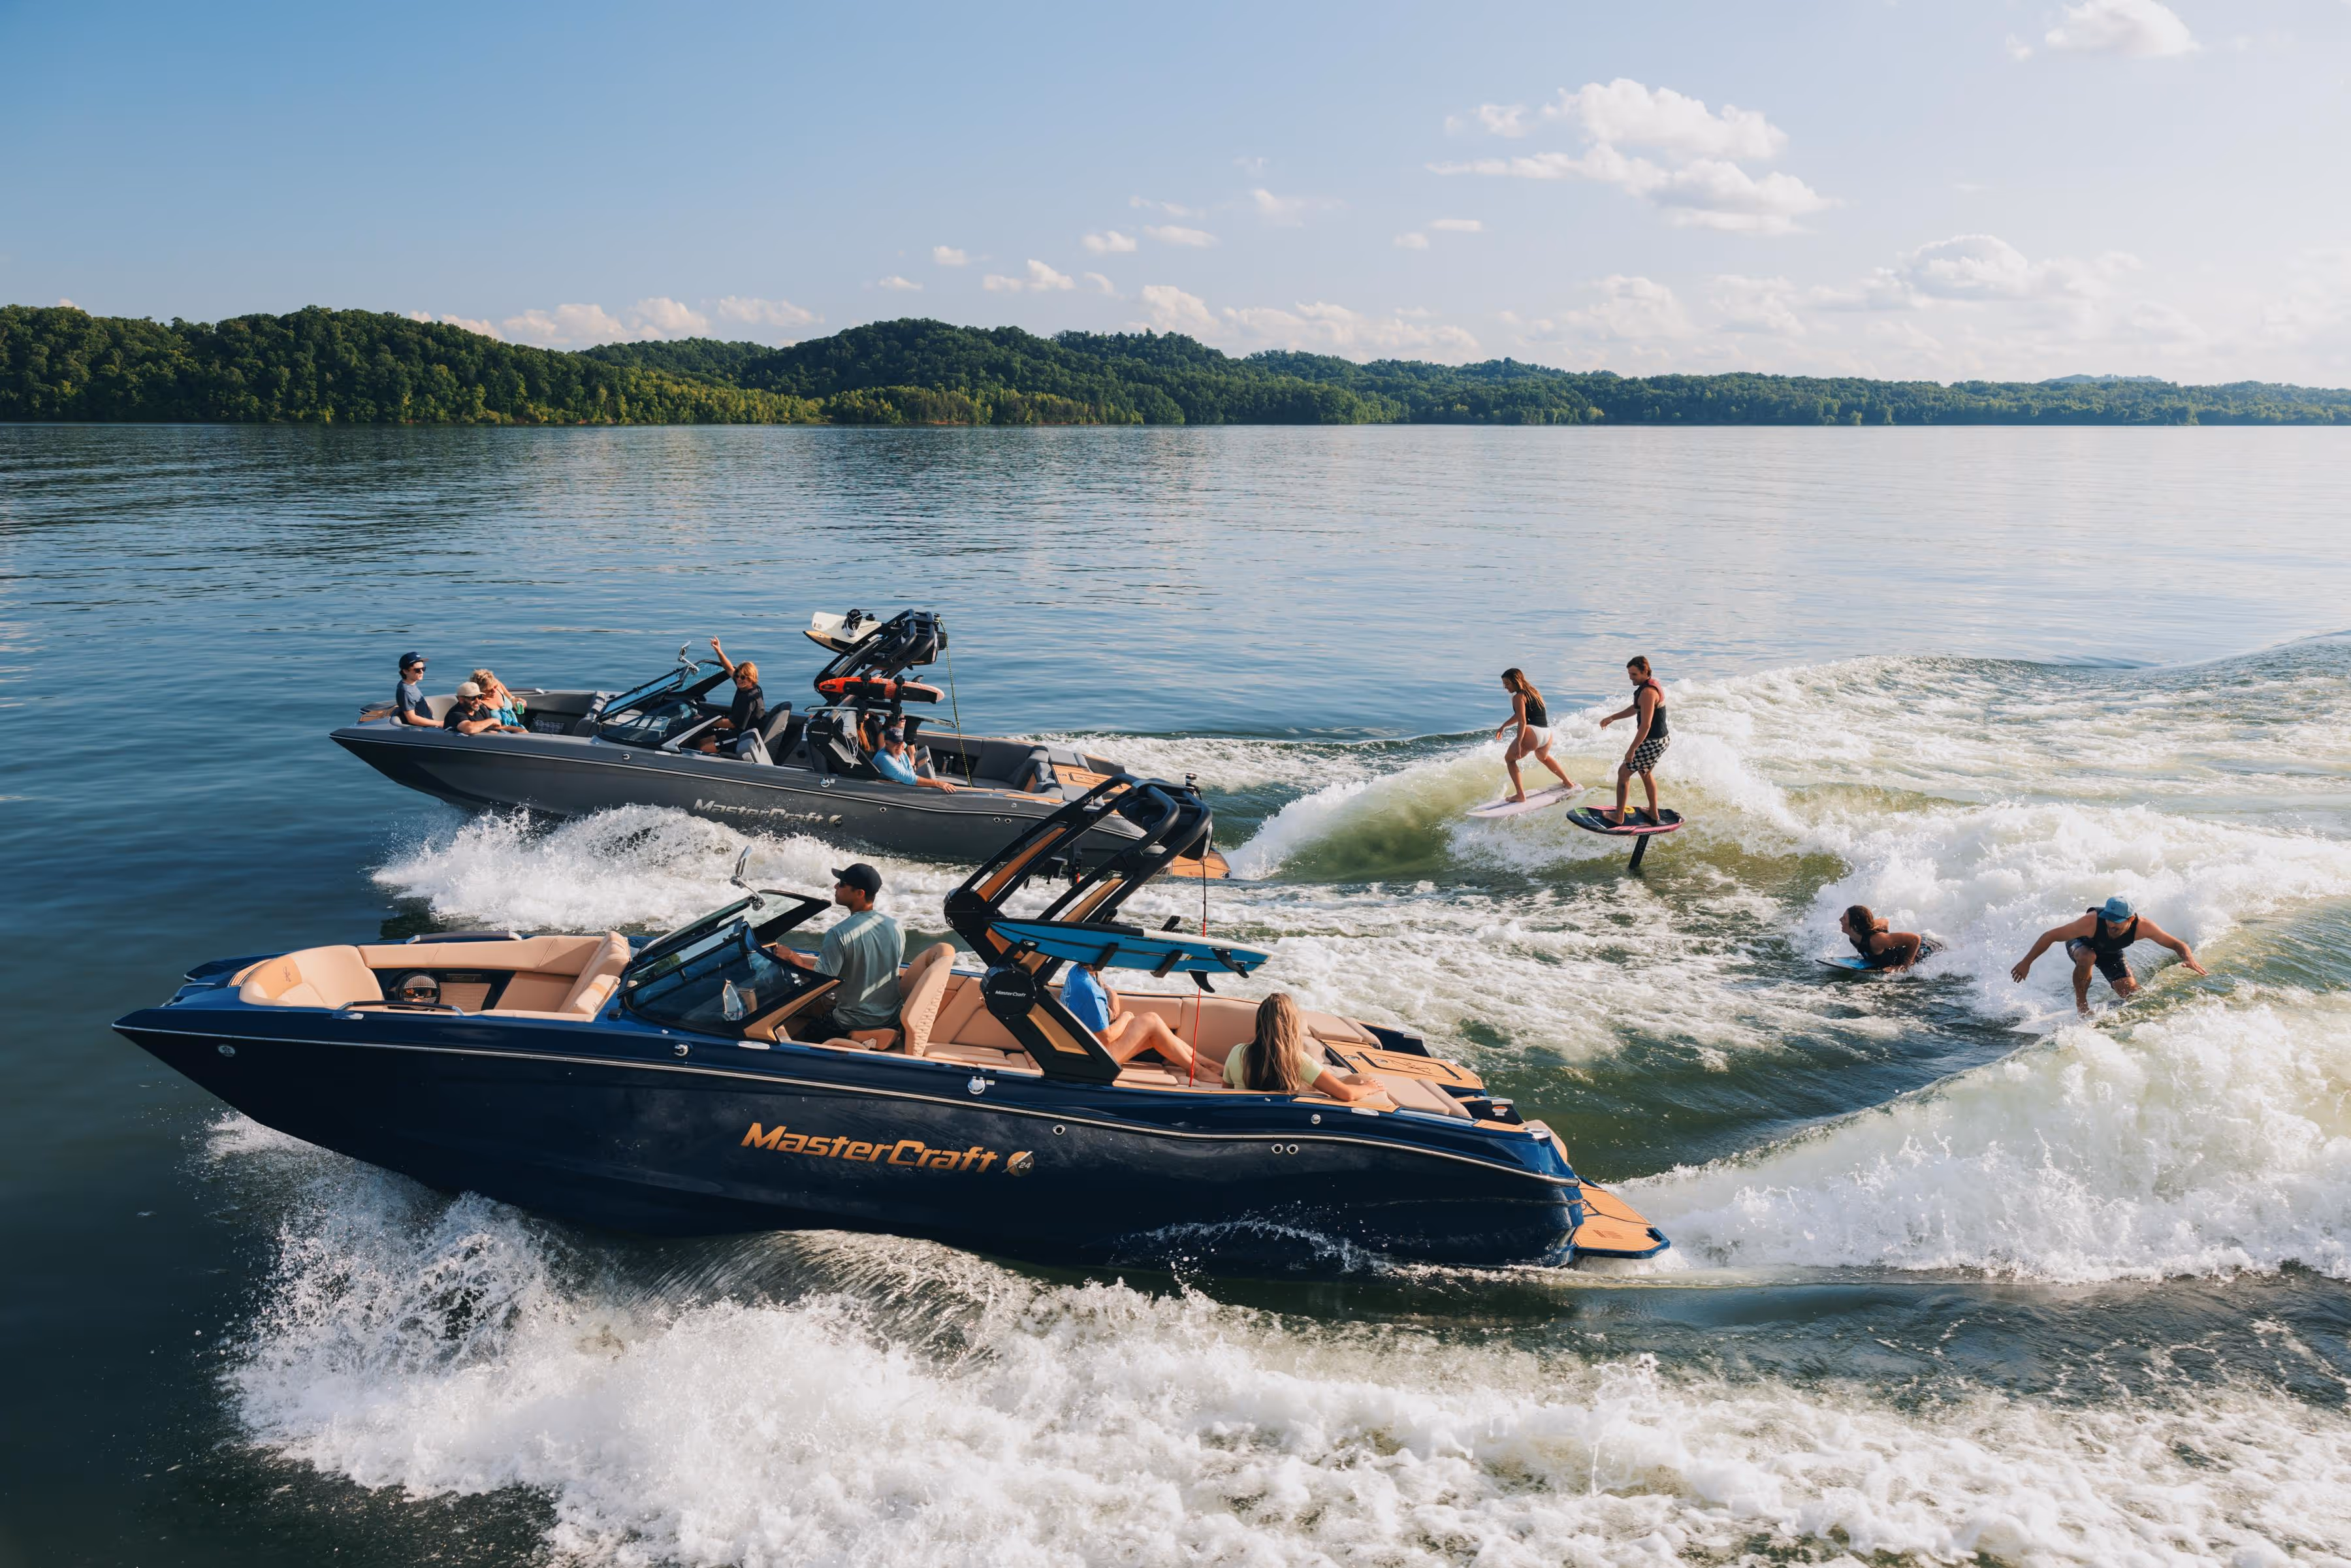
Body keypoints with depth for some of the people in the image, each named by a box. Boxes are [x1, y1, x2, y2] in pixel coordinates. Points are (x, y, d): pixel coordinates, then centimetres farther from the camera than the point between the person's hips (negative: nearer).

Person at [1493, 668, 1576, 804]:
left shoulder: (1518, 697, -4)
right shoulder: (1533, 692, 23)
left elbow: (1522, 721, -16)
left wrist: (1518, 743, -23)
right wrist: (1503, 726, 39)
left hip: (1532, 734, -8)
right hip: (1547, 734, 8)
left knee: (1509, 758, 11)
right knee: (1543, 757, 38)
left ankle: (1520, 795, -2)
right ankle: (1568, 782, 49)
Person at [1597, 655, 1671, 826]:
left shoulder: (1648, 692, -26)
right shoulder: (1652, 684, 7)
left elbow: (1646, 725, -28)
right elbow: (1636, 709, 22)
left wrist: (1632, 749, -23)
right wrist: (1612, 718, 22)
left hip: (1652, 743, -10)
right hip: (1663, 739, 10)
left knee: (1624, 772, 2)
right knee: (1645, 773, 27)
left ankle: (1618, 817, 10)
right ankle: (1654, 814, 38)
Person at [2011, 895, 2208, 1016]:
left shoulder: (2142, 927, -34)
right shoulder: (2092, 922, -42)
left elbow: (2177, 945, -23)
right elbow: (2051, 936, -33)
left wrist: (2189, 959, -45)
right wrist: (2027, 962, -30)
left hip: (2111, 954, 3)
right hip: (2081, 944, -3)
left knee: (2131, 994, -12)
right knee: (2087, 958, -39)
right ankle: (2081, 1003, -16)